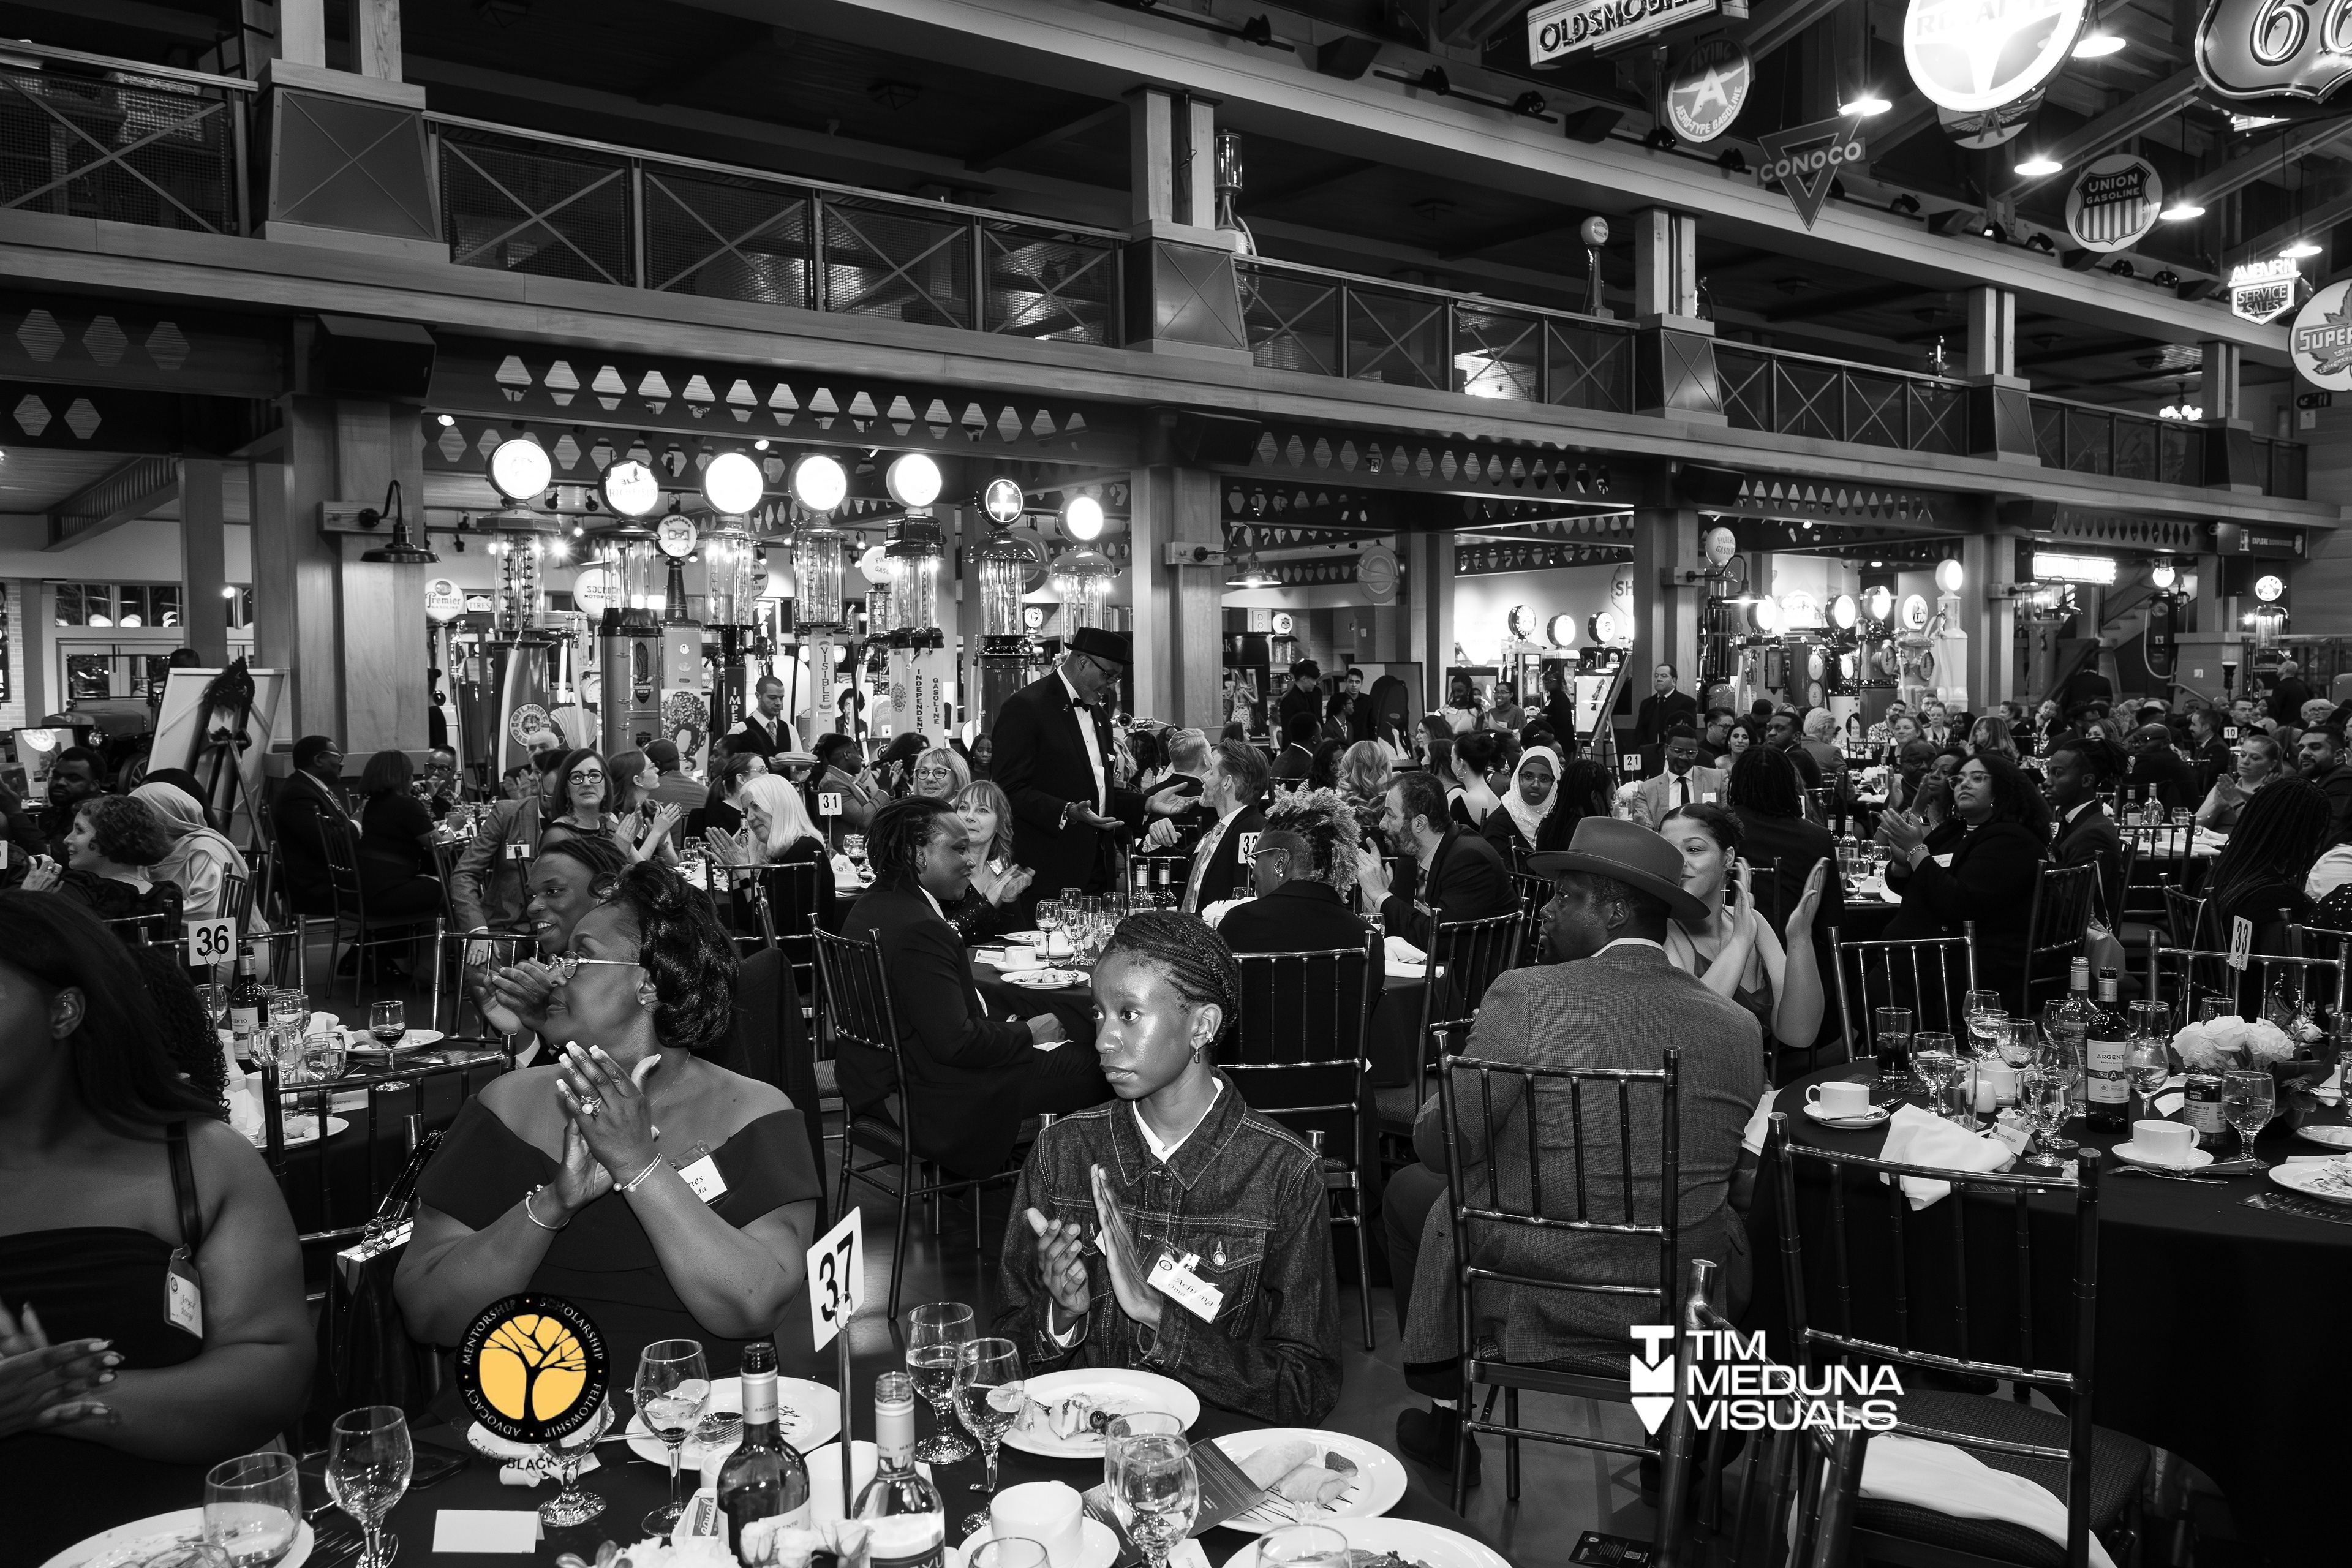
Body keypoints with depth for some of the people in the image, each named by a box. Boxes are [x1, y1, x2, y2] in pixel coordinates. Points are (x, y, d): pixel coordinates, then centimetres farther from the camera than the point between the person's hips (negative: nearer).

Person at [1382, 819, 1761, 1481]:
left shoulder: (1525, 995, -16)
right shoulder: (1739, 1026, -4)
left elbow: (1440, 1147, -10)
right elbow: (1742, 1180, 8)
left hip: (1530, 1307, -3)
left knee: (1408, 1189, 23)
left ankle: (1449, 1416, 32)